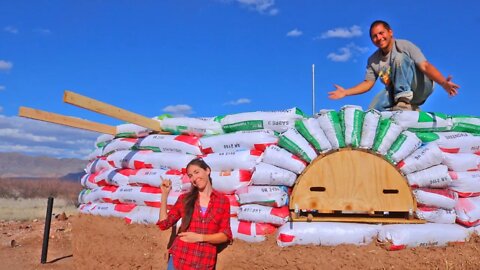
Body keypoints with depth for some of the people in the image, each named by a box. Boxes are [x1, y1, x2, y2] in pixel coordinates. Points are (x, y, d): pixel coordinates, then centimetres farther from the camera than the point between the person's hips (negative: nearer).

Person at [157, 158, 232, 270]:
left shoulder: (223, 200, -2)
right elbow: (164, 223, 2)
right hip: (179, 259, 2)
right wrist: (165, 194, -2)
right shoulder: (184, 198, 4)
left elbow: (225, 235, -4)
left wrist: (200, 237, -15)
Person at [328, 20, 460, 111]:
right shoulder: (373, 60, 2)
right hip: (396, 93, 6)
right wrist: (345, 92, -5)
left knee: (399, 57, -28)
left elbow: (425, 66, -25)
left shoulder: (405, 46, -14)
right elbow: (368, 83, 6)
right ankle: (408, 107, 5)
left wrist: (443, 83, -41)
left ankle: (404, 102, -29)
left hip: (420, 88, -6)